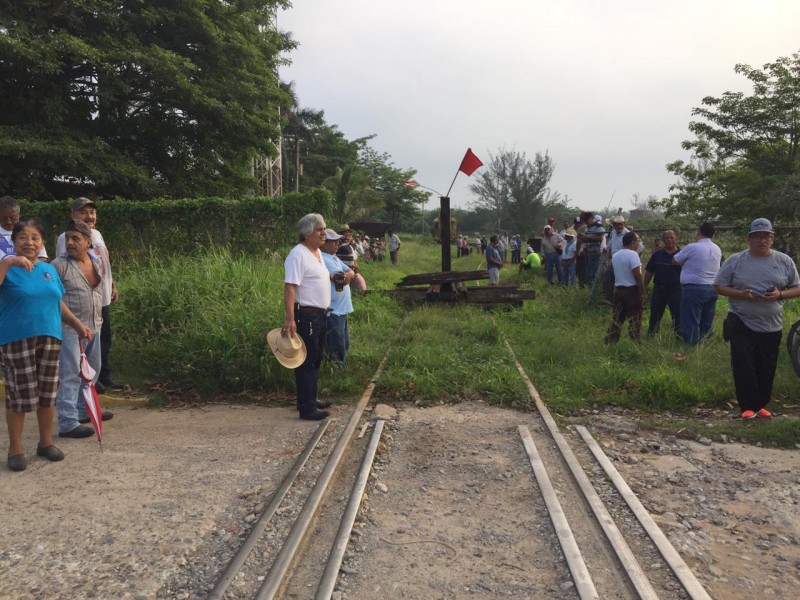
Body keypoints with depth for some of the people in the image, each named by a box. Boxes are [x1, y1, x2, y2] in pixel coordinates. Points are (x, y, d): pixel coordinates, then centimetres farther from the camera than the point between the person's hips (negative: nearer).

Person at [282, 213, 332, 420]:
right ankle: (306, 408, 3)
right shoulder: (298, 254, -18)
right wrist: (289, 319, -31)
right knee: (307, 361, -3)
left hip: (319, 315, 10)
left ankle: (310, 398, 30)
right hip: (306, 316, -10)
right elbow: (290, 287, -25)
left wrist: (331, 276, 13)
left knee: (316, 359, 18)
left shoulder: (317, 252, 12)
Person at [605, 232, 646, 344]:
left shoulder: (615, 255, 10)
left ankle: (610, 343, 12)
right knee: (634, 320, 1)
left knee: (616, 319, 11)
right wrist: (643, 292, -15)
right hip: (632, 290, -7)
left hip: (618, 289, 7)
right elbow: (637, 275, -19)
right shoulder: (632, 254, -14)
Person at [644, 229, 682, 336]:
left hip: (675, 290, -2)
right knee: (655, 315, 11)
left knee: (678, 315, 1)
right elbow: (649, 272, 9)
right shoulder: (657, 254, 6)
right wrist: (644, 288, 6)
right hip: (658, 289, 3)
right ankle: (650, 335, 22)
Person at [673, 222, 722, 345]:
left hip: (694, 288, -7)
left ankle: (691, 345, -1)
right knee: (707, 321, 11)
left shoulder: (692, 247, -11)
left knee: (691, 321, -2)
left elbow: (675, 260, 1)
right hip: (713, 288, 7)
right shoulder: (717, 249, 10)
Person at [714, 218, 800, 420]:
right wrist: (741, 294, -18)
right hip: (741, 324, -2)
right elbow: (719, 286, -2)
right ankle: (748, 406, 1)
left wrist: (780, 294, -15)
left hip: (772, 326, 2)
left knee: (766, 369, 10)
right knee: (743, 366, -7)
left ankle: (761, 405, 24)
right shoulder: (735, 261, -4)